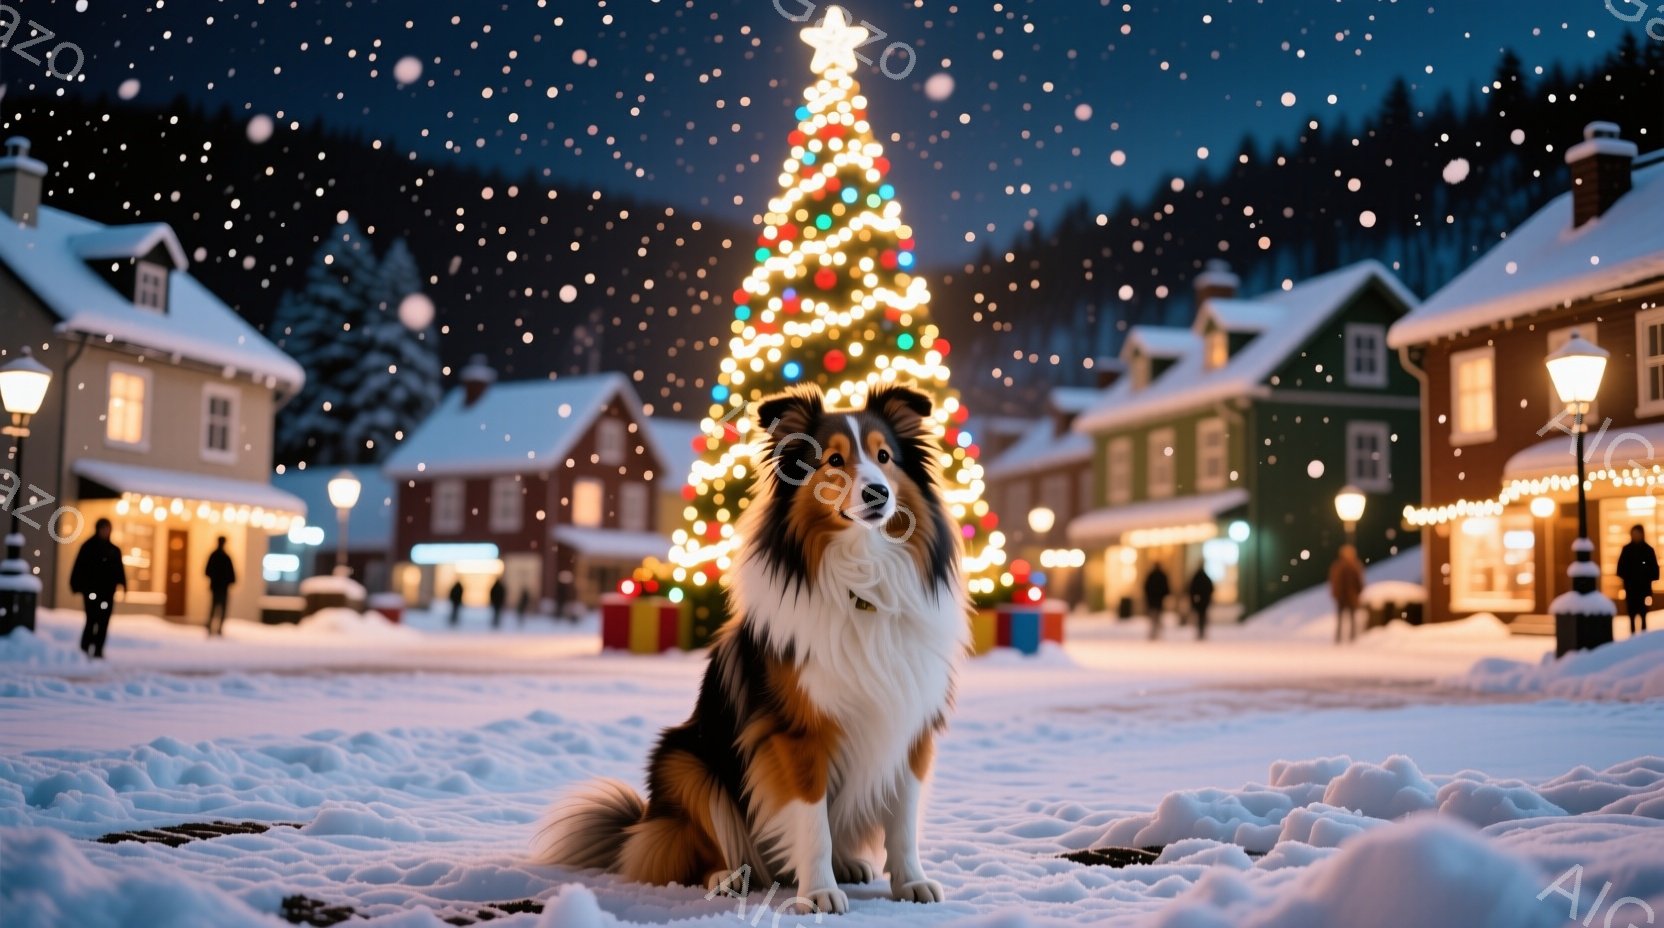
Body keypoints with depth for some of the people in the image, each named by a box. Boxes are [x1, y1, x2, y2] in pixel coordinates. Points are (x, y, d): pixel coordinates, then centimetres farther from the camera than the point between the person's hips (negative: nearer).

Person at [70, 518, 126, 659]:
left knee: (104, 622, 1)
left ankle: (98, 650, 7)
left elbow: (119, 570, 11)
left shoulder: (114, 550, 13)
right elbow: (79, 567, -2)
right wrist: (76, 585, -10)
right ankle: (85, 648, 1)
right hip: (91, 589, -4)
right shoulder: (88, 547, 2)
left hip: (108, 591, 4)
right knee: (92, 619, -10)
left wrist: (122, 584, -4)